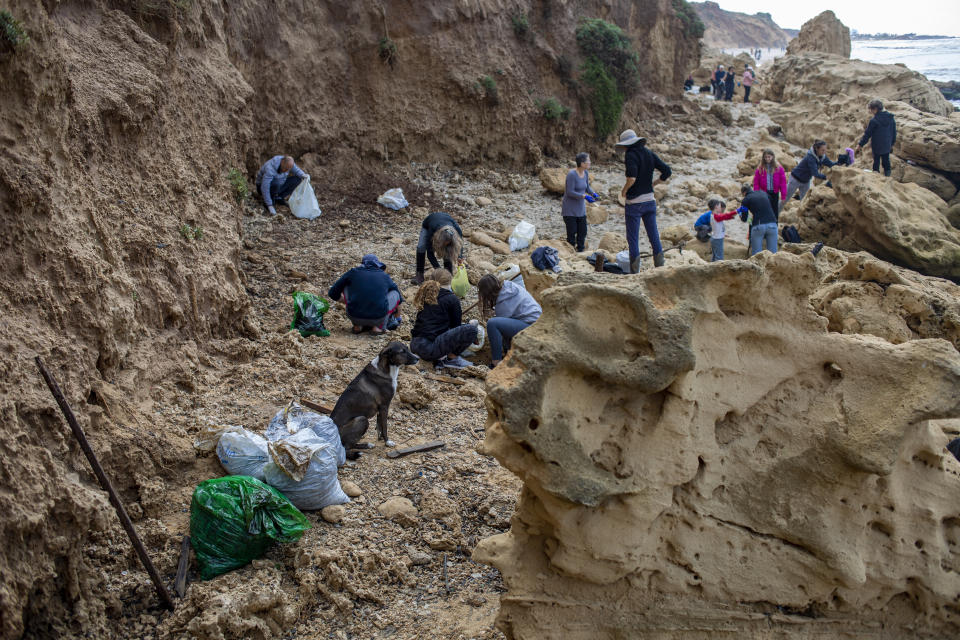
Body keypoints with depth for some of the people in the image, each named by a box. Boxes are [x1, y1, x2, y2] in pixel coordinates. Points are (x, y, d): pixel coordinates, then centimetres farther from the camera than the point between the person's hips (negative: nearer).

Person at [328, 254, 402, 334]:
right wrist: (397, 319, 48)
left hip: (354, 317, 1)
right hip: (378, 318, 0)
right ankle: (378, 326, 8)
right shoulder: (385, 277, 16)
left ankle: (358, 325, 16)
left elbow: (332, 293, 18)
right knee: (394, 293, 24)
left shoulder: (353, 272, 12)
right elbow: (399, 299, 30)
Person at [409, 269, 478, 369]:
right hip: (430, 347, -8)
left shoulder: (426, 295, 18)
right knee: (470, 329, -11)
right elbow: (456, 326, 5)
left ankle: (438, 358, 12)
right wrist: (470, 324, 26)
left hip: (415, 345, 8)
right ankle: (451, 358, 2)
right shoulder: (451, 299, -2)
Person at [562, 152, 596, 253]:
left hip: (580, 209, 7)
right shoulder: (572, 174, -21)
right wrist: (584, 196, -27)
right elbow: (570, 192, -22)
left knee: (582, 232, 8)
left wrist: (593, 193, -8)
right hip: (570, 210, -7)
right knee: (572, 233, -1)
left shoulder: (586, 173, 1)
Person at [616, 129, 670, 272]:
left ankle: (635, 272, 3)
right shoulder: (650, 153, 7)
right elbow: (667, 172, 5)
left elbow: (632, 177, -27)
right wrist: (653, 184, 14)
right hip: (650, 200, 6)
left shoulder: (631, 155, -13)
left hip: (634, 202, -6)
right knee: (654, 236, 11)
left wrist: (624, 190, -10)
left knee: (633, 239, 1)